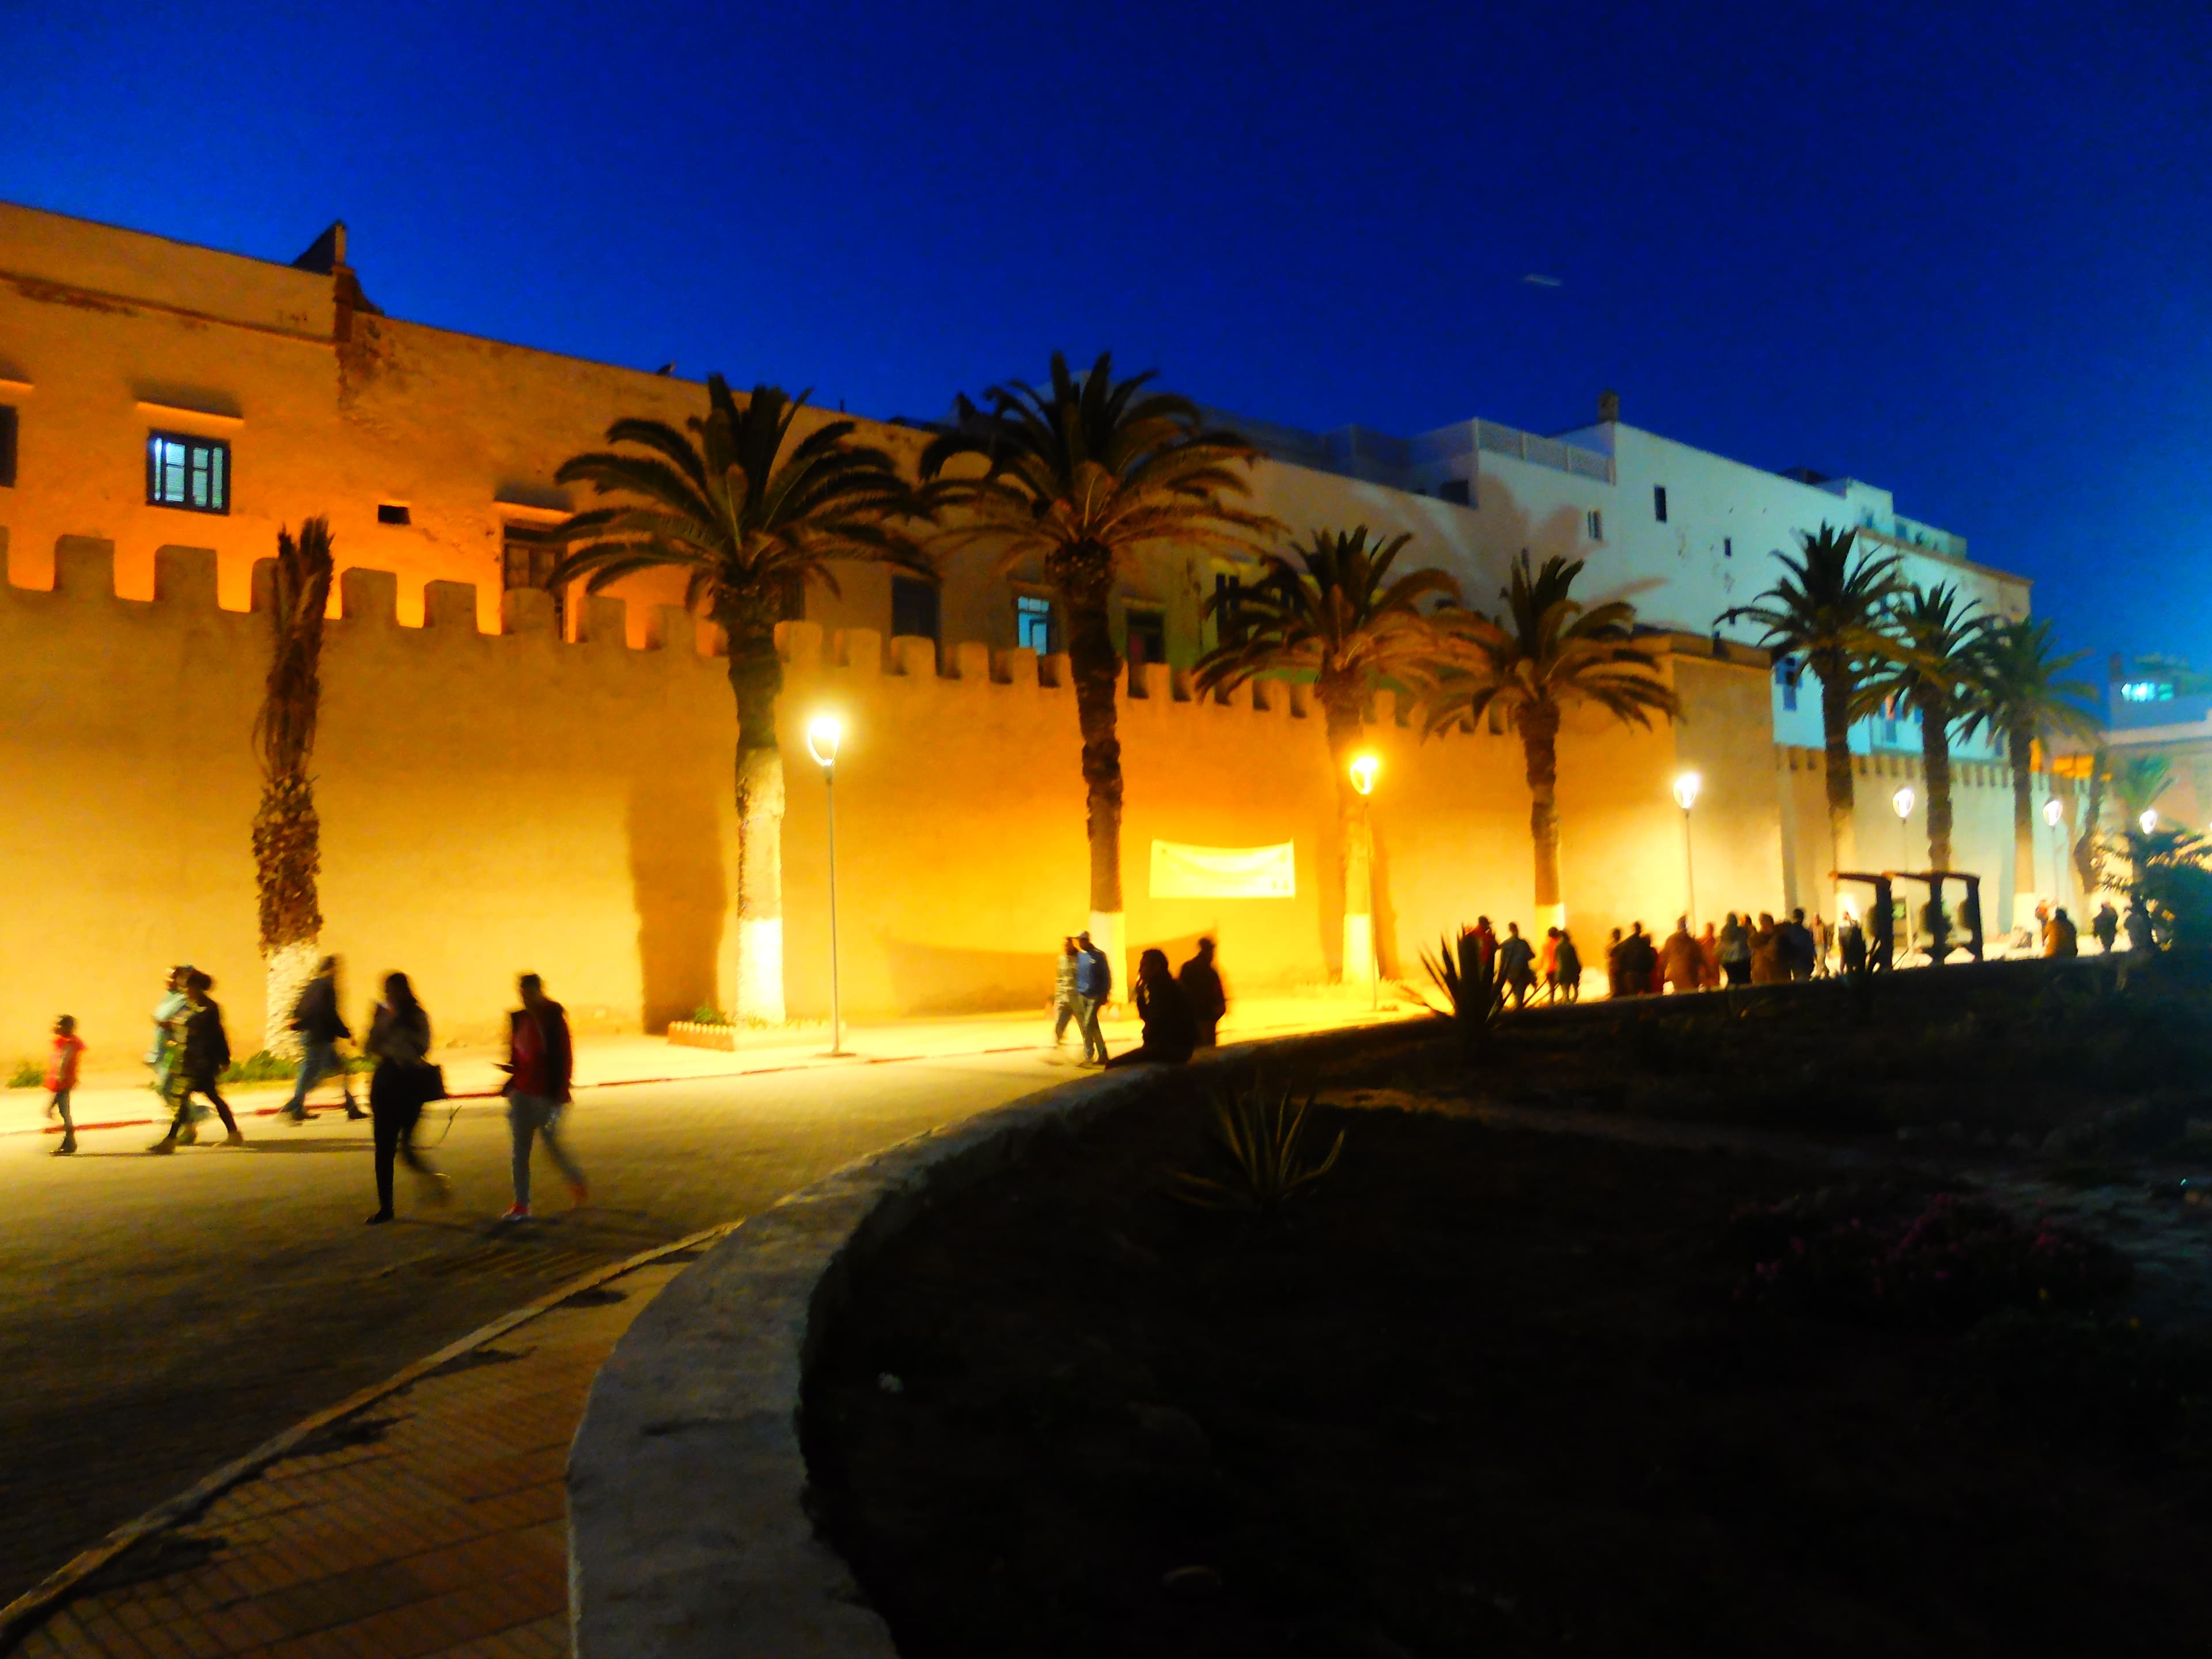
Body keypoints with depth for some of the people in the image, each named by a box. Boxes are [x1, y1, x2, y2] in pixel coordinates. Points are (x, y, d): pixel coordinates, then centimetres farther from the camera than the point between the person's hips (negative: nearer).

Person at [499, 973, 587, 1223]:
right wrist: (510, 1084, 7)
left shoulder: (554, 1019, -11)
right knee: (520, 1150, 4)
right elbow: (515, 1057, 14)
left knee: (551, 1144, 4)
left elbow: (565, 1057, -11)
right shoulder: (519, 1019, 4)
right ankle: (521, 1205, 9)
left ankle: (577, 1181, 30)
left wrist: (559, 1091, -14)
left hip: (546, 1094, -5)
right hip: (522, 1092, 5)